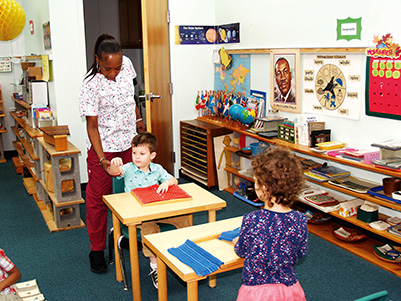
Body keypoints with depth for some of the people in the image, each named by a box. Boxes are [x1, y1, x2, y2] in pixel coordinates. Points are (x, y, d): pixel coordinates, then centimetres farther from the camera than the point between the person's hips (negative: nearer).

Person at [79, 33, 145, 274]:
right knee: (98, 197, 3)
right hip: (103, 146, -5)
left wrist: (138, 119, 22)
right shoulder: (92, 85, -22)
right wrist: (103, 159, -26)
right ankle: (97, 250, 17)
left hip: (129, 142, 5)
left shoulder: (126, 64, -7)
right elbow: (92, 125, -19)